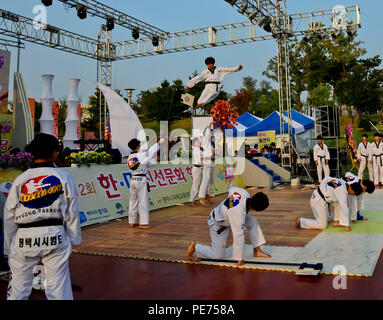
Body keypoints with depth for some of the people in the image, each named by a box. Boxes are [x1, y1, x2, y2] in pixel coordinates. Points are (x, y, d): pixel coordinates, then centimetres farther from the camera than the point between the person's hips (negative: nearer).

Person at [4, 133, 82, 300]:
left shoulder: (20, 180, 1)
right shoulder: (63, 177, -1)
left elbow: (9, 218, 4)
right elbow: (71, 213, 2)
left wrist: (8, 249, 14)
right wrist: (74, 239, 13)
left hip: (24, 238, 1)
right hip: (55, 237, -1)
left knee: (18, 289, 13)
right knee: (58, 289, 7)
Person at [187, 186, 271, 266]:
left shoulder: (244, 193, -23)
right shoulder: (238, 213, -42)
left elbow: (231, 189, 1)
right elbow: (238, 236, -36)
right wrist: (240, 259, -27)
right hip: (219, 224, -8)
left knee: (252, 222, -4)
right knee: (218, 255, 0)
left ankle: (257, 251, 7)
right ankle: (194, 246, 17)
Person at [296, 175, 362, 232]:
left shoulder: (341, 181, 4)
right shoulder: (342, 191, -23)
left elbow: (327, 178, 18)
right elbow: (344, 209, -24)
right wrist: (347, 225, -21)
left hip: (315, 197, 10)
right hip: (319, 201, -10)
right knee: (322, 226, -2)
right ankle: (301, 221, -1)